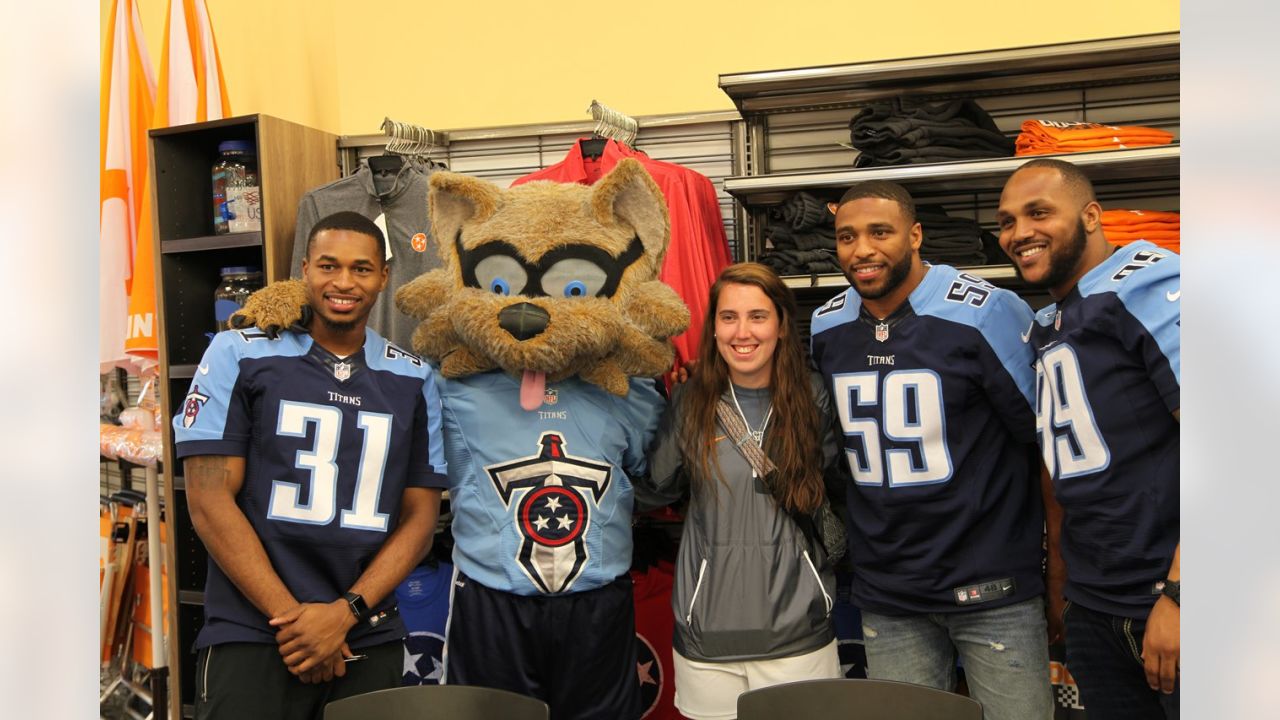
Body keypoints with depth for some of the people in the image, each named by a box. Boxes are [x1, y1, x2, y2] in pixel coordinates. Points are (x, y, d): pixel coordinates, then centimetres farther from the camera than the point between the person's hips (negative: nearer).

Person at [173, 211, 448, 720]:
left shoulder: (414, 378, 5)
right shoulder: (239, 355, -2)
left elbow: (419, 515, 3)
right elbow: (209, 501, -6)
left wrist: (345, 613, -9)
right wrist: (290, 616, -11)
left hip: (370, 642, 3)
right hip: (252, 636, -2)